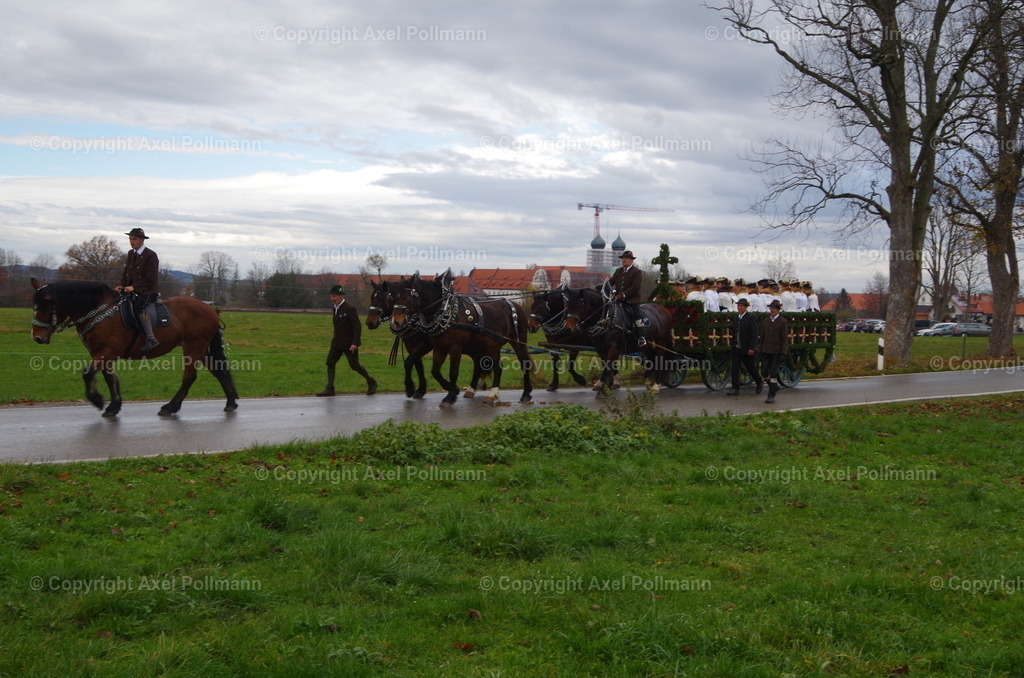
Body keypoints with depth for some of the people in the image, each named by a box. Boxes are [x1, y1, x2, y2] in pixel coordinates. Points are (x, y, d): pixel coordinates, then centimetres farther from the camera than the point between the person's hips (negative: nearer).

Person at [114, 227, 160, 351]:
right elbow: (125, 273, 16)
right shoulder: (130, 254, 14)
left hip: (149, 291, -8)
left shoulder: (151, 255, -9)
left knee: (138, 305, -32)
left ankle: (151, 339, -34)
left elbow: (150, 278, -15)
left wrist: (134, 287, -22)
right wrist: (122, 286, -3)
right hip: (133, 291, 8)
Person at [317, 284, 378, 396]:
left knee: (354, 366, 1)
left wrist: (355, 343, -22)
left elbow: (357, 327, -18)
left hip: (349, 344, -8)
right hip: (337, 343, 8)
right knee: (330, 363, -1)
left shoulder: (349, 308, -17)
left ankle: (371, 382, 21)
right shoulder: (335, 308, 7)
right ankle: (329, 389, 1)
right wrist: (334, 338, 19)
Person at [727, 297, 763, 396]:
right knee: (734, 368, -4)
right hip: (736, 349, 5)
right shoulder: (735, 319, 11)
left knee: (750, 368, 8)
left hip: (747, 350, -5)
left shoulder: (751, 318, -9)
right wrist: (733, 345, 14)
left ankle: (760, 382, 33)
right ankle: (735, 389, -4)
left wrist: (752, 348, -20)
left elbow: (755, 335, -14)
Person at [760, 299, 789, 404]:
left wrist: (783, 354, -14)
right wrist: (761, 351, 10)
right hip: (766, 351, 5)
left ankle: (771, 396, 3)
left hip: (777, 352, -5)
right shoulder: (765, 321, 9)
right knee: (764, 373, 2)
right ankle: (774, 387, 27)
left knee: (773, 374, -5)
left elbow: (785, 339, -8)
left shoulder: (783, 322, -6)